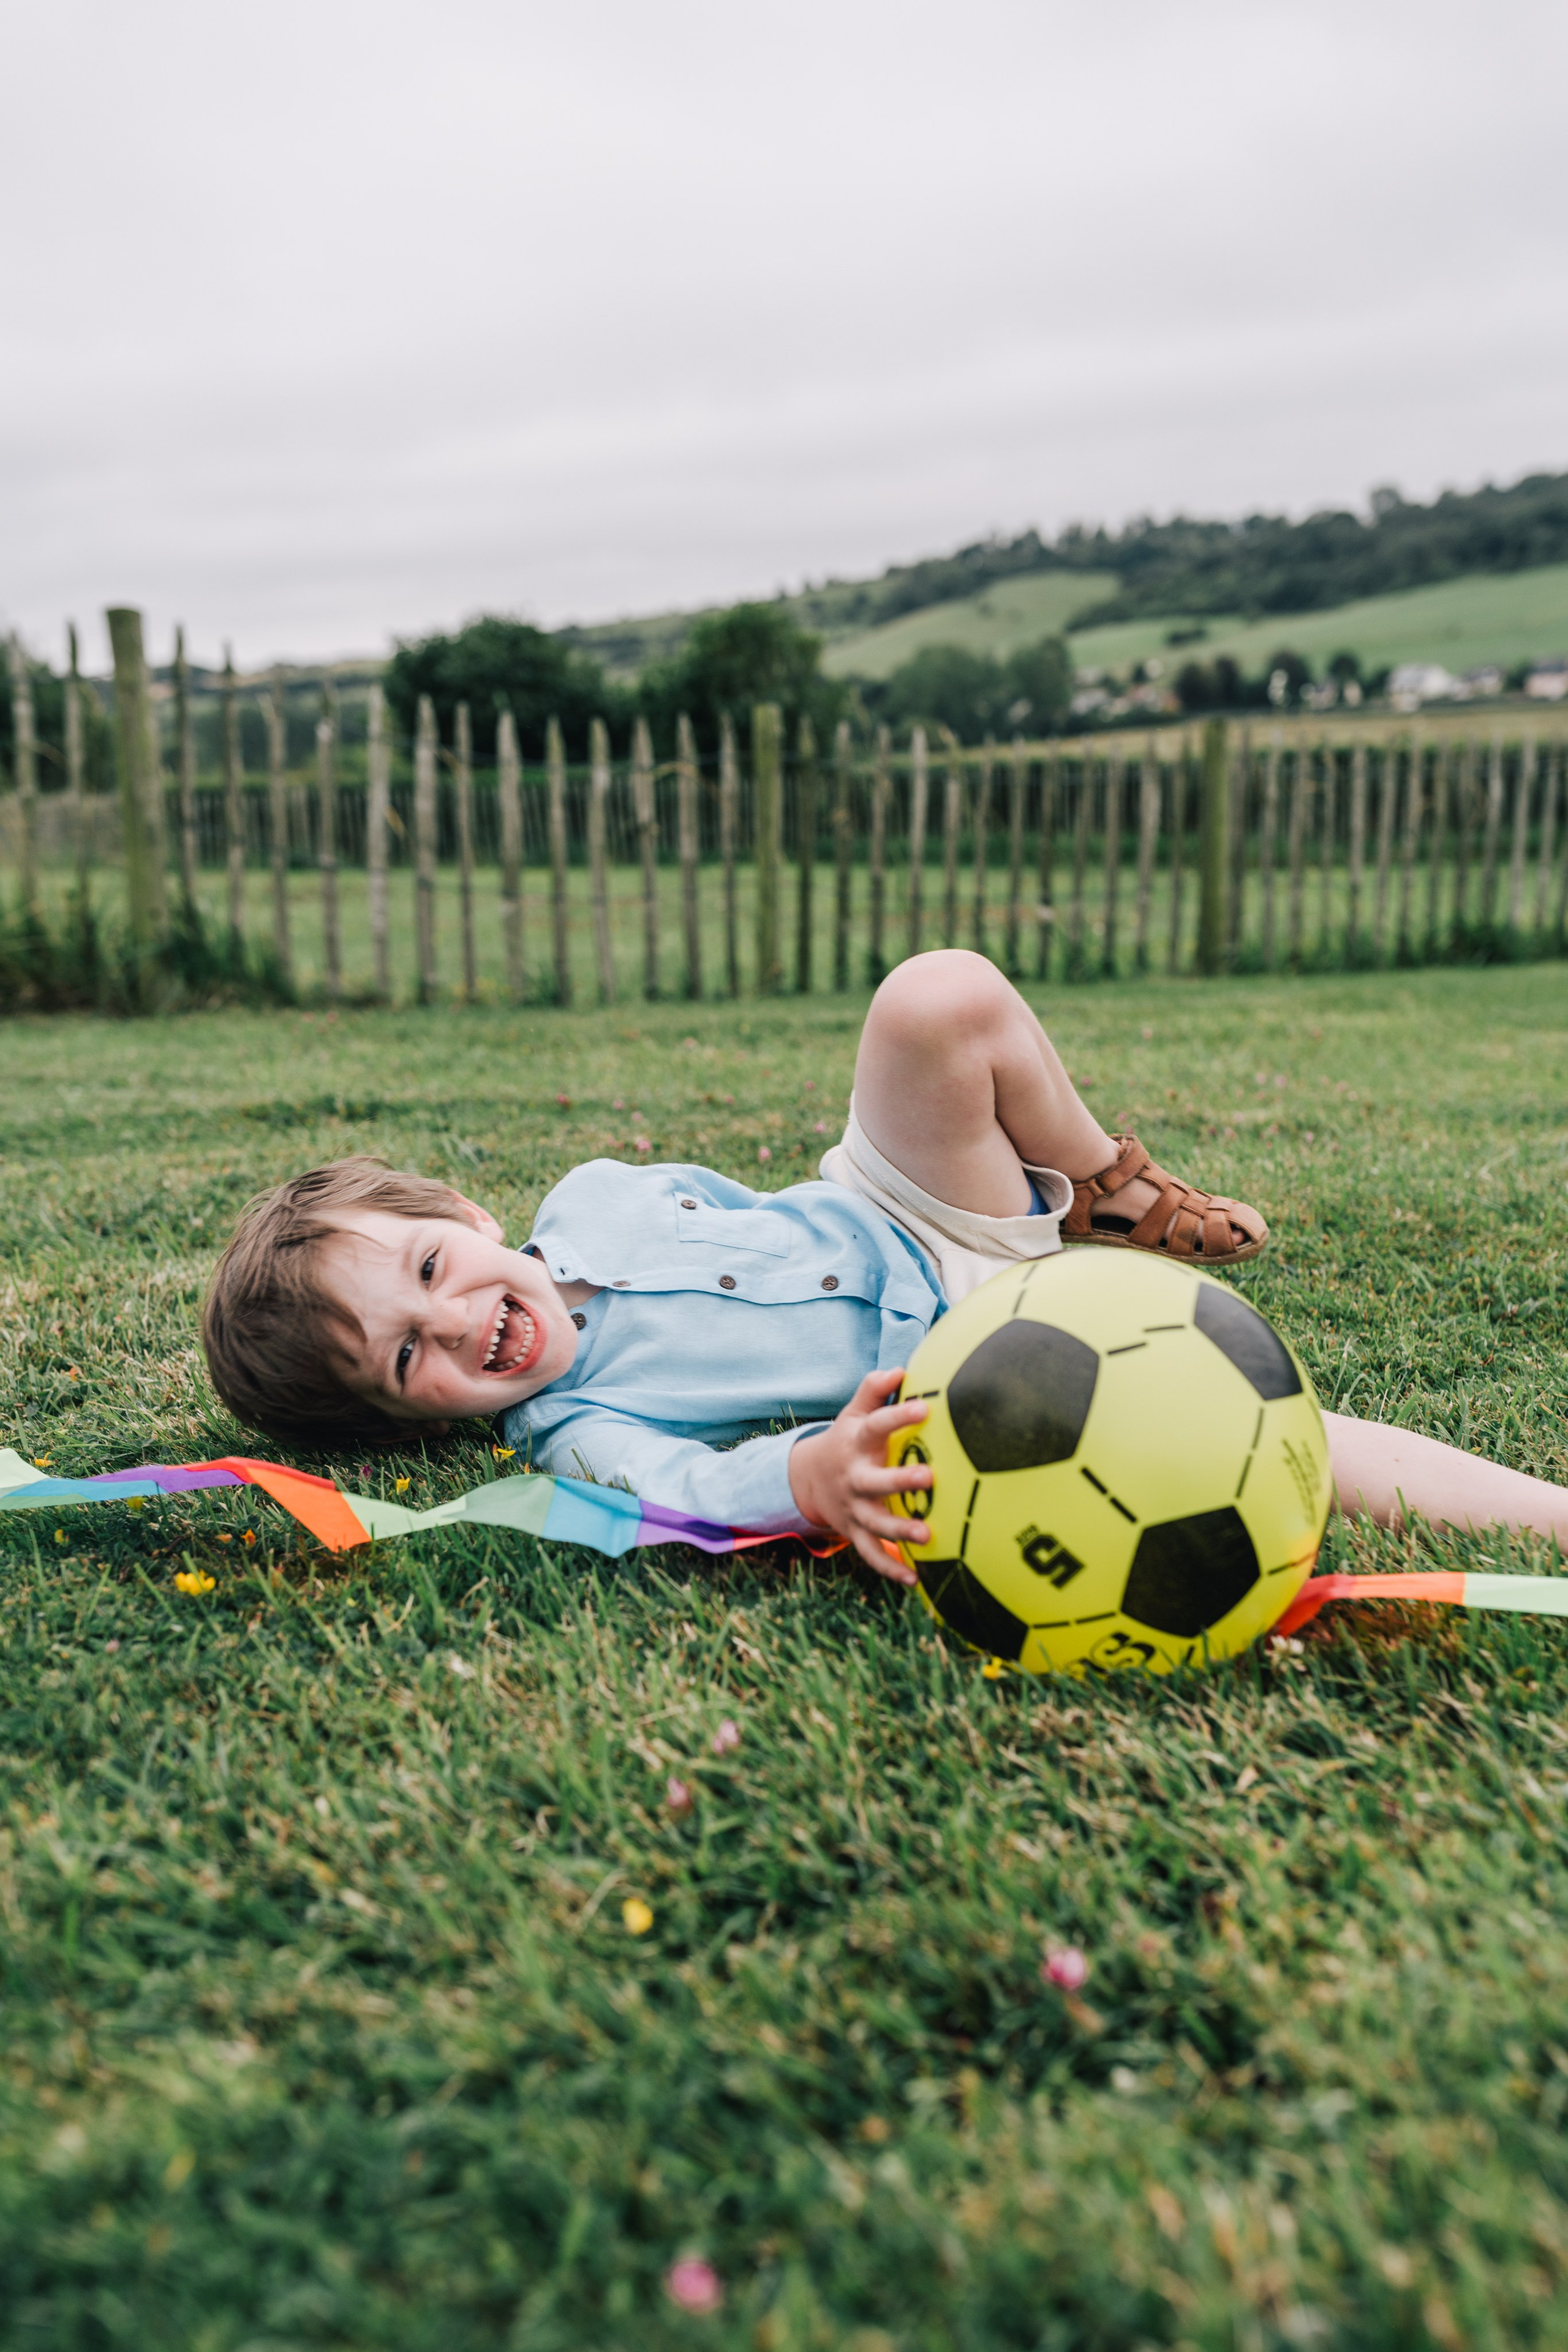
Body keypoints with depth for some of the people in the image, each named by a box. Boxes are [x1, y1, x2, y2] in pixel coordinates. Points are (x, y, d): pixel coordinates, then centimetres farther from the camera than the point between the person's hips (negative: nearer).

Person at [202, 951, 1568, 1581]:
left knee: (940, 996, -22)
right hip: (949, 1376, -6)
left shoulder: (590, 1199, 0)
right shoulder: (571, 1427, -18)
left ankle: (1117, 1197, 3)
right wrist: (814, 1477, -57)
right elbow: (692, 1484, -37)